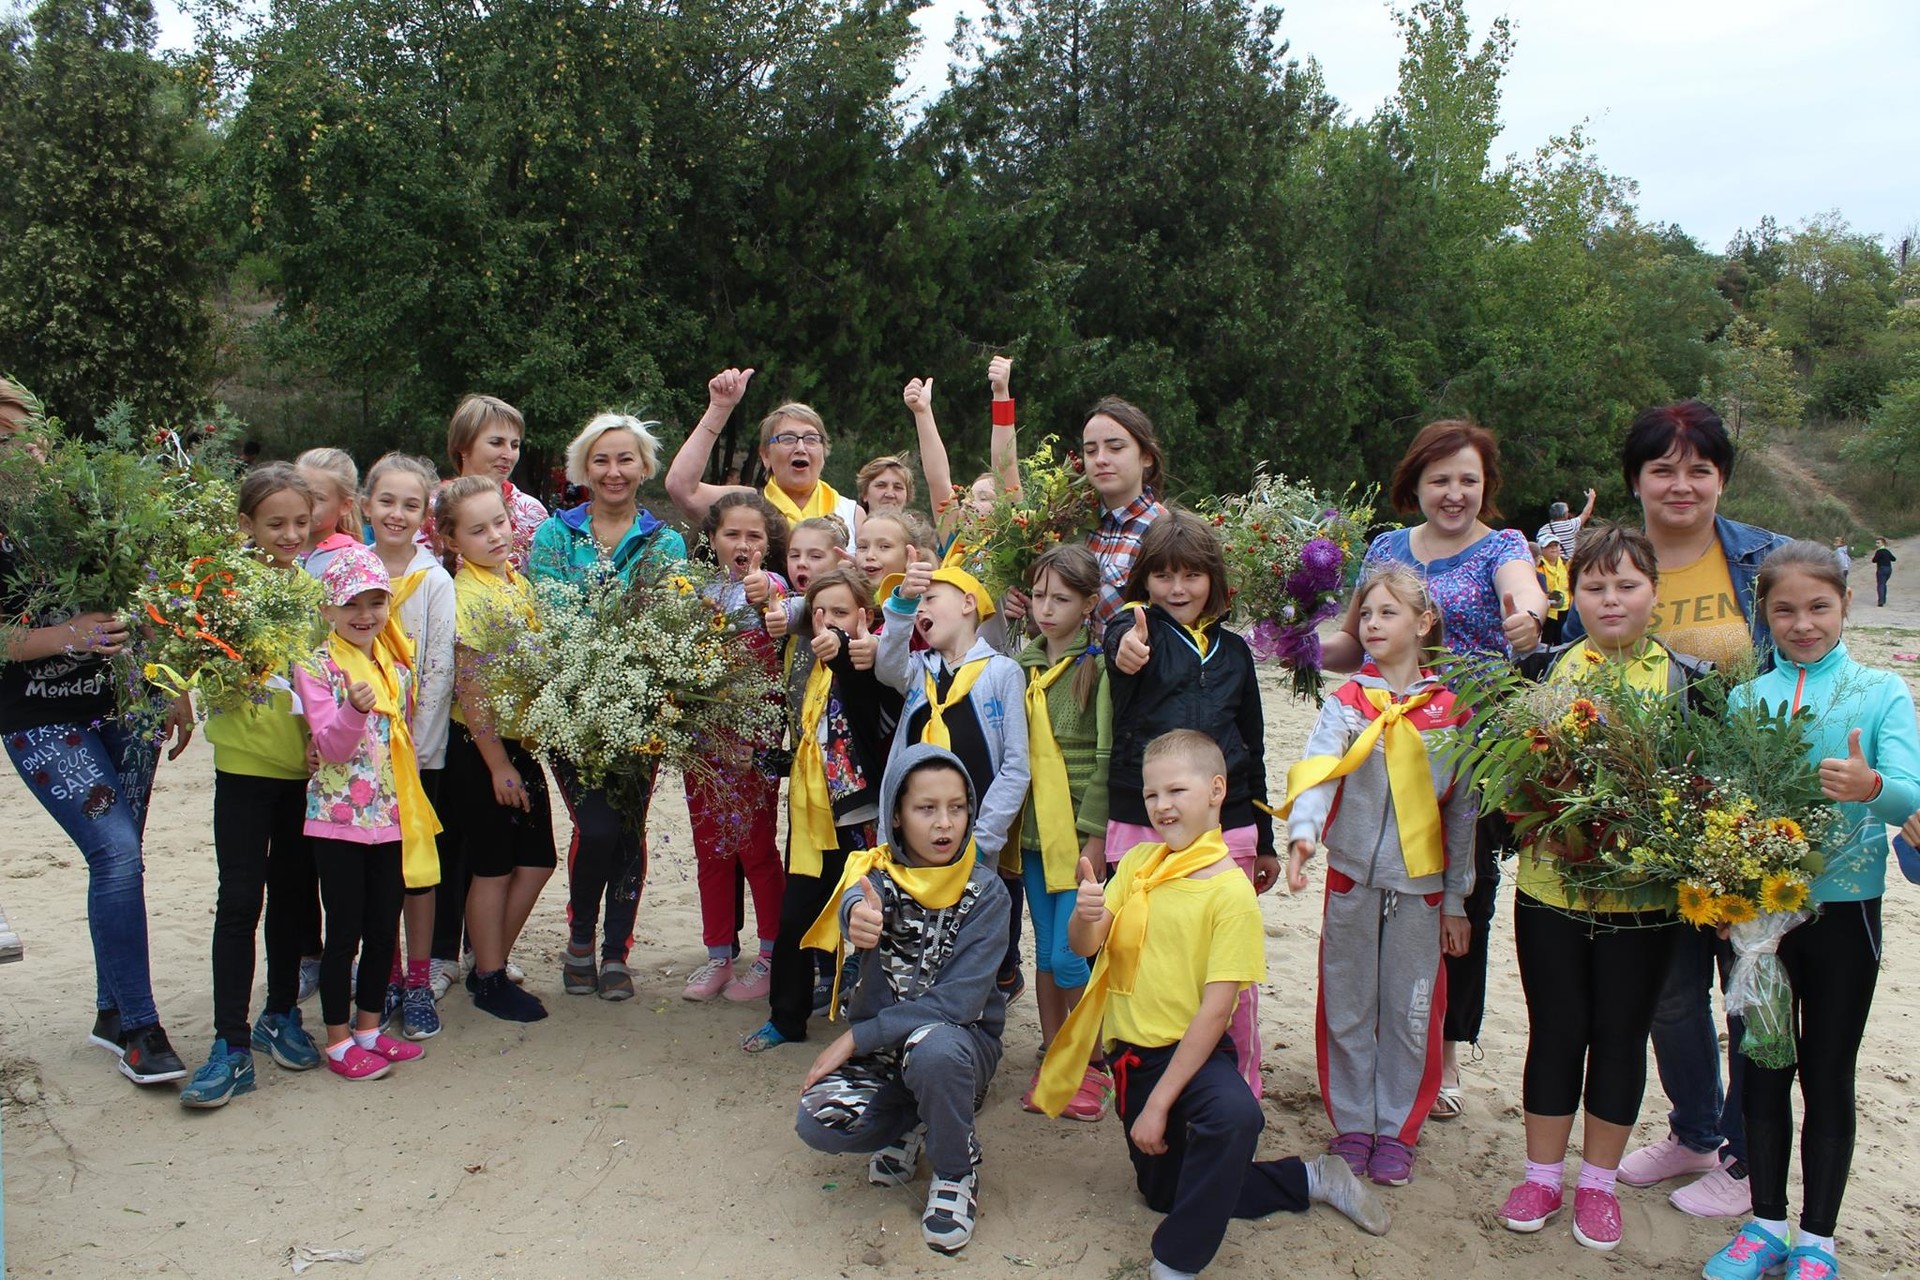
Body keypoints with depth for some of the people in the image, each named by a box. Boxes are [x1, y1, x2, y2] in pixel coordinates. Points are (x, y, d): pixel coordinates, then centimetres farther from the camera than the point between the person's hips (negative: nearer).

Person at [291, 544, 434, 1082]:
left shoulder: (399, 665, 8)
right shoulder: (316, 667, -8)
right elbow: (331, 746, -16)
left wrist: (411, 800, 13)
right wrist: (354, 711, -35)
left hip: (392, 815, 5)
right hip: (339, 818, -5)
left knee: (385, 927, 12)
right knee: (345, 931, 2)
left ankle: (370, 1028, 27)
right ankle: (338, 1042, 16)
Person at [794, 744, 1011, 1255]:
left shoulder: (985, 892, -14)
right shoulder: (875, 873, -8)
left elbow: (959, 1000, -23)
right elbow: (854, 905, -34)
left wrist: (856, 1037, -25)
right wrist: (856, 916, -60)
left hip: (960, 1040, -2)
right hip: (878, 1041, 2)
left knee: (932, 1048, -37)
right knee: (818, 1122, -25)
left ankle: (956, 1173, -7)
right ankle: (909, 1127, 9)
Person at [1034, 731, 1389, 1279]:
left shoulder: (1230, 890, -16)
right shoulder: (1138, 862, 1)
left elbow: (1215, 1008, -19)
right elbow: (1086, 945, -5)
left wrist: (1160, 1103, -21)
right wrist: (1086, 915, -30)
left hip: (1195, 1049, -6)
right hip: (1132, 1050, 6)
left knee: (1235, 1115, -38)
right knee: (1163, 1189, 16)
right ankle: (1309, 1179, 33)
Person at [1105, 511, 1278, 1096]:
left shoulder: (1233, 650, 11)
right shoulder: (1136, 632, 0)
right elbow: (1121, 653, -28)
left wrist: (1264, 841, 19)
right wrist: (1126, 654, -54)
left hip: (1227, 829, 3)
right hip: (1141, 828, -3)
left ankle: (1242, 1085, 24)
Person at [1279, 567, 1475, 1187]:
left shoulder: (1450, 709, 0)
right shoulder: (1347, 701, -2)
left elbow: (1462, 809, 4)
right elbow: (1315, 769, -19)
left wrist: (1457, 900, 4)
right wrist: (1303, 832, -39)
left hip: (1421, 883, 0)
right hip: (1352, 877, 0)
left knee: (1411, 1013, 9)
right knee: (1347, 1008, 9)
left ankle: (1397, 1130, 24)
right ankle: (1351, 1124, 24)